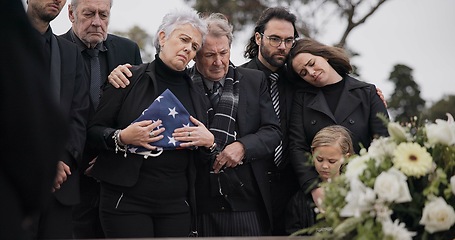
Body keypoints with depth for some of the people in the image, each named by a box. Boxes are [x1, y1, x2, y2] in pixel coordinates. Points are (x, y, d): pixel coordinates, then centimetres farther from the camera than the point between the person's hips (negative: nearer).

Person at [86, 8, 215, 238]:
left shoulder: (195, 91, 12)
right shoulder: (130, 78, 0)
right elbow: (93, 129, -1)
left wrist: (209, 140, -4)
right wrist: (121, 137, -19)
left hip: (176, 203, 4)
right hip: (126, 200, -4)